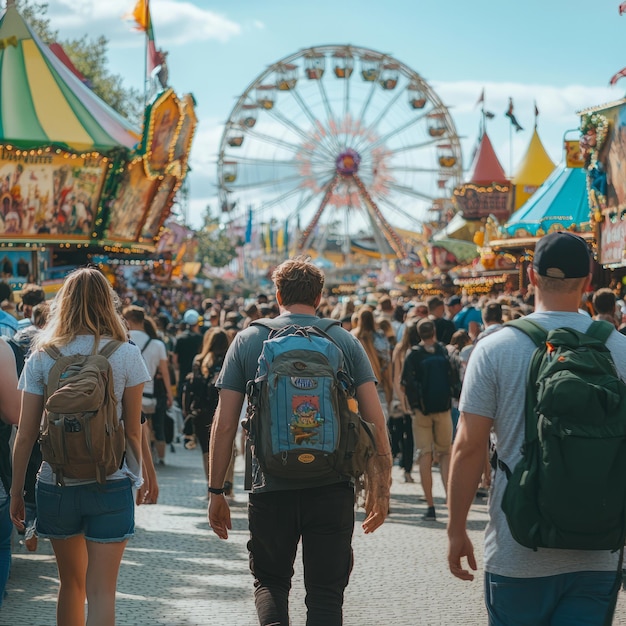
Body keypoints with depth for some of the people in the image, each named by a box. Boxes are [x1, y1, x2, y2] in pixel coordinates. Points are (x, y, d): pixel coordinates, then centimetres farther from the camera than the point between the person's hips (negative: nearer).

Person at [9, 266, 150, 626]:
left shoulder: (42, 356, 0)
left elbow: (26, 434, -1)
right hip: (110, 484, -2)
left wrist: (16, 492, 8)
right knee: (101, 592, 0)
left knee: (71, 582, 20)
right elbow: (133, 429, -2)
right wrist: (139, 474, 12)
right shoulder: (125, 354, -4)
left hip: (56, 484, 2)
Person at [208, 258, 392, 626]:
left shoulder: (248, 340, 2)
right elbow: (375, 420, -1)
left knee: (270, 580, 18)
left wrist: (217, 491, 7)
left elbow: (224, 425, 0)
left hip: (271, 488, 0)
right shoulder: (345, 341, 3)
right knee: (326, 591, 10)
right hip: (332, 487, 0)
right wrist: (381, 487, 7)